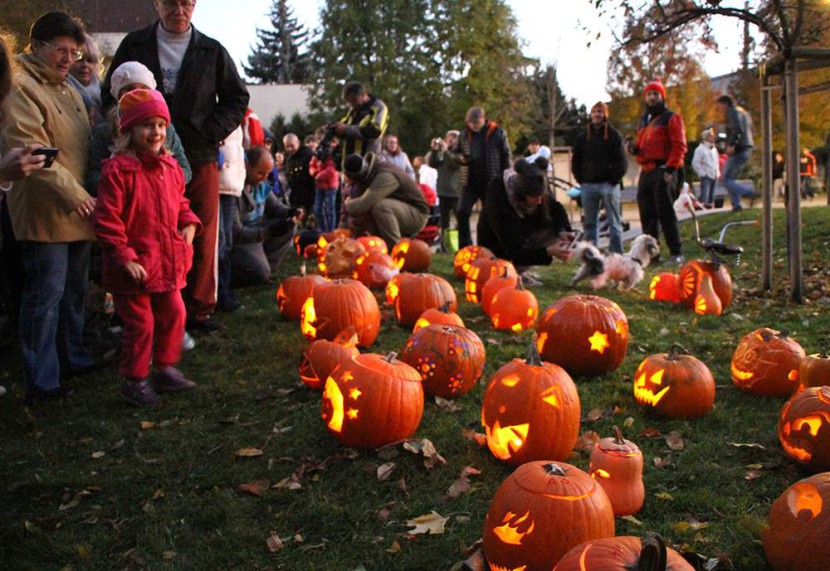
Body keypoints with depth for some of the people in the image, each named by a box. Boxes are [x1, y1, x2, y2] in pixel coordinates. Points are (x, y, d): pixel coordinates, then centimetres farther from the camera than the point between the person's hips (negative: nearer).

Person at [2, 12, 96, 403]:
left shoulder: (67, 90, 19)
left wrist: (86, 196, 17)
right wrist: (73, 193, -24)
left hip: (78, 211, 9)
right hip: (44, 213, -9)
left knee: (73, 291, 17)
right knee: (46, 294, -5)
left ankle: (72, 358, 31)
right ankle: (40, 381, 3)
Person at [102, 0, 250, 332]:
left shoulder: (212, 51, 8)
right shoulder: (134, 45, 8)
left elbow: (237, 98, 10)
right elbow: (111, 95, 11)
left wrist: (211, 132, -3)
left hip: (199, 158, 1)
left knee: (201, 237, 3)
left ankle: (198, 310, 14)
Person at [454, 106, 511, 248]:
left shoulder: (497, 133, -4)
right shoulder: (464, 135, 6)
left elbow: (506, 155, 0)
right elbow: (456, 152, 17)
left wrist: (503, 177, -6)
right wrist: (460, 158, -7)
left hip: (491, 182, -2)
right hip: (469, 182, 3)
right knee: (462, 212, -7)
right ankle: (465, 246, 2)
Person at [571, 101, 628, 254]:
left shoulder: (614, 135, 3)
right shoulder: (582, 136, 12)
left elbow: (622, 161, -2)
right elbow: (575, 161, 14)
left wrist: (614, 179, -9)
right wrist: (581, 180, 4)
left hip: (609, 185, -3)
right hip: (588, 186, 3)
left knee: (614, 222, -1)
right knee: (589, 223, 6)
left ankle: (616, 254, 1)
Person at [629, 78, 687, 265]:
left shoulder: (671, 118, -1)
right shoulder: (643, 120, 22)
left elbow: (679, 146, -9)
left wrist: (670, 168, -18)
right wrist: (634, 148, 7)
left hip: (663, 172, -8)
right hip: (646, 172, 8)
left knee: (665, 213, -10)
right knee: (647, 214, 8)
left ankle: (676, 253, -5)